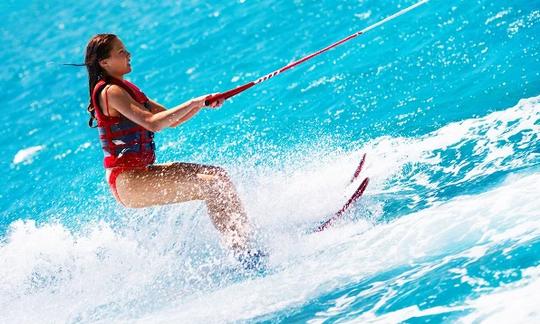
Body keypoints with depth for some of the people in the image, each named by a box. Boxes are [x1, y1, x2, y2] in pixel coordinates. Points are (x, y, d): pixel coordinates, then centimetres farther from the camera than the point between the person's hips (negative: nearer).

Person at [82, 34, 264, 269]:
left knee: (217, 174, 1)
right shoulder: (110, 92, -12)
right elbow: (153, 123, -23)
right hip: (127, 180, -10)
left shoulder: (126, 89, 18)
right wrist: (192, 103, -14)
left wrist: (202, 104, 2)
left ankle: (245, 240, -5)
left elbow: (172, 120, 18)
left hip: (140, 173, 10)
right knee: (211, 186, -19)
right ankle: (245, 255, -19)